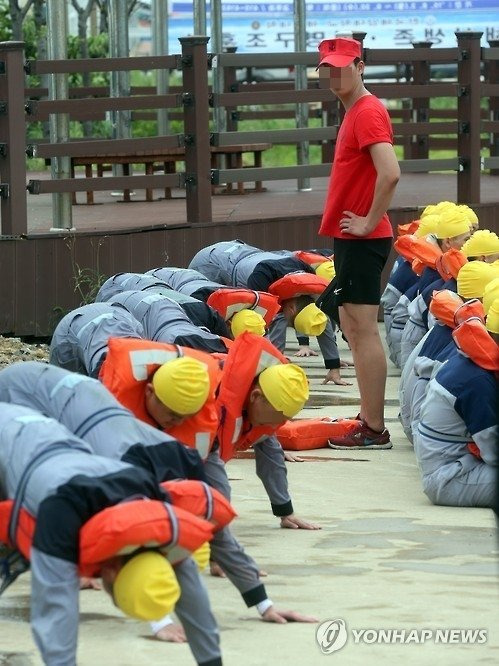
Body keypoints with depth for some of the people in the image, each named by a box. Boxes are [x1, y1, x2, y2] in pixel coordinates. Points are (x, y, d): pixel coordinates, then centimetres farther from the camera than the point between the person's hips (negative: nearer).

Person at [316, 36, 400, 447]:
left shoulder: (368, 112, -15)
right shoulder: (354, 113, 16)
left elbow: (390, 174, -27)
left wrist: (370, 223, -19)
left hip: (361, 240, -10)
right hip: (350, 239, 10)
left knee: (363, 330, -9)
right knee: (354, 329, 13)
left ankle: (374, 429, -8)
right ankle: (369, 420, 18)